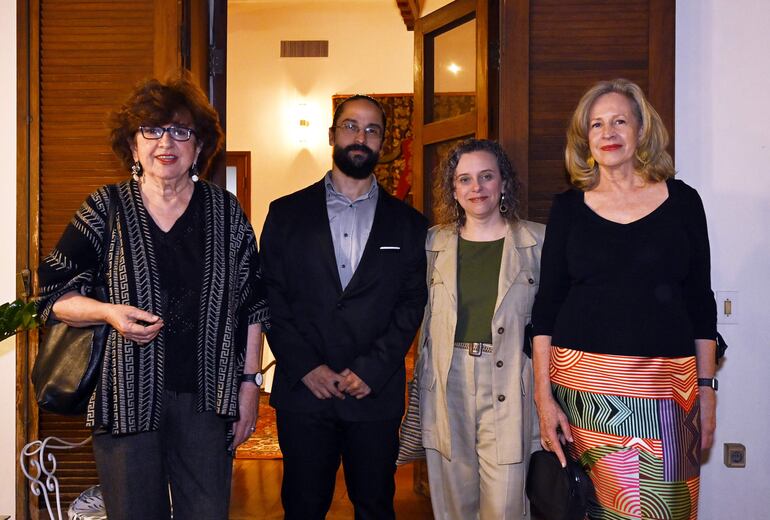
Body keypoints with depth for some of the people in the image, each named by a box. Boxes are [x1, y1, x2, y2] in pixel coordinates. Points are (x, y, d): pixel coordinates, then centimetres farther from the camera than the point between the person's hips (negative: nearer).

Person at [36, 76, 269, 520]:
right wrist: (109, 312, -16)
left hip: (206, 398, 1)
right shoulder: (106, 209, 2)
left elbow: (252, 305, 8)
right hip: (127, 397, -1)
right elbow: (52, 295, 3)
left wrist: (250, 382, 3)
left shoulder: (226, 212, 6)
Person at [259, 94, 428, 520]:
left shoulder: (408, 224, 8)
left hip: (376, 393, 1)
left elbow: (412, 304, 1)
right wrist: (306, 367, -9)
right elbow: (271, 297, 1)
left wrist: (371, 370, -10)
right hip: (303, 390, 0)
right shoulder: (287, 213, 7)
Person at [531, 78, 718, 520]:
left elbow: (701, 301, 8)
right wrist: (543, 394, -3)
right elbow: (547, 306, 4)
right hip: (582, 381, 0)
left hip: (664, 384, 0)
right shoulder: (569, 207, 5)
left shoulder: (682, 200, 5)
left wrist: (706, 386, 4)